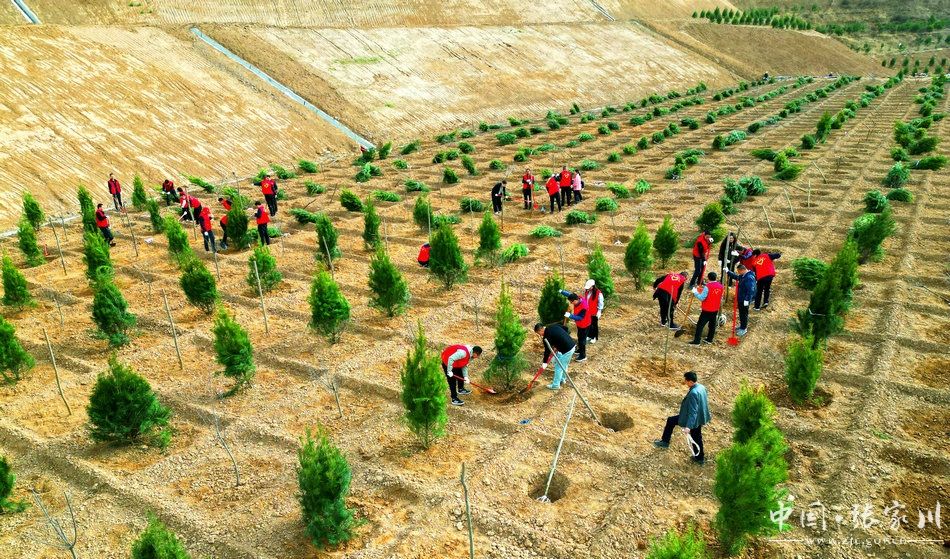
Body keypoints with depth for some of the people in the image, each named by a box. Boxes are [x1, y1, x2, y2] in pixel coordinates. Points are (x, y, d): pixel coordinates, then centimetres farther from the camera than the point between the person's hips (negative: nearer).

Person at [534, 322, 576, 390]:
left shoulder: (546, 337, -15)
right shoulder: (553, 326, 6)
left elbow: (547, 350, -9)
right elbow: (565, 328, 14)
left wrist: (544, 362, 1)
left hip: (565, 351, -9)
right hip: (572, 345, 9)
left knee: (558, 367, 9)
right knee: (564, 365, 27)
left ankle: (555, 385, 23)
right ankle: (562, 379, 44)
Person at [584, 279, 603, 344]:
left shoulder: (598, 293, -21)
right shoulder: (586, 292, -2)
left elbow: (600, 304, -14)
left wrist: (599, 313, -13)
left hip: (594, 313, -5)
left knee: (594, 326, 12)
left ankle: (594, 338, 26)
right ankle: (589, 336, 34)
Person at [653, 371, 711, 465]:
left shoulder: (693, 393, -31)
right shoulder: (702, 387, -2)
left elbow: (692, 412, -33)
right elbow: (704, 403, 15)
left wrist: (688, 426, -36)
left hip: (693, 419, -9)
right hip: (700, 418, 9)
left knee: (670, 420, 6)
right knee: (697, 437, 23)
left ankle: (665, 442, 18)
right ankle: (699, 458, 37)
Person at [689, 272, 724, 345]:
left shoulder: (707, 286, -19)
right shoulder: (721, 286, 1)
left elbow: (702, 298, -18)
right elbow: (721, 298, 11)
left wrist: (695, 292, -8)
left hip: (707, 310, -6)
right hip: (715, 310, 6)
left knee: (700, 325, -2)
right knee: (712, 325, 17)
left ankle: (696, 341, -2)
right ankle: (709, 339, 26)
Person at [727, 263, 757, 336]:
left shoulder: (749, 278, -27)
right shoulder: (743, 275, 4)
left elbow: (750, 290, -29)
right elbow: (736, 277, 26)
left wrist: (747, 300, -29)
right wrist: (728, 272, 23)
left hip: (744, 300, -10)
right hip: (740, 298, 10)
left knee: (744, 314, 3)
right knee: (741, 313, 21)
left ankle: (743, 329, 14)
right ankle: (742, 325, 36)